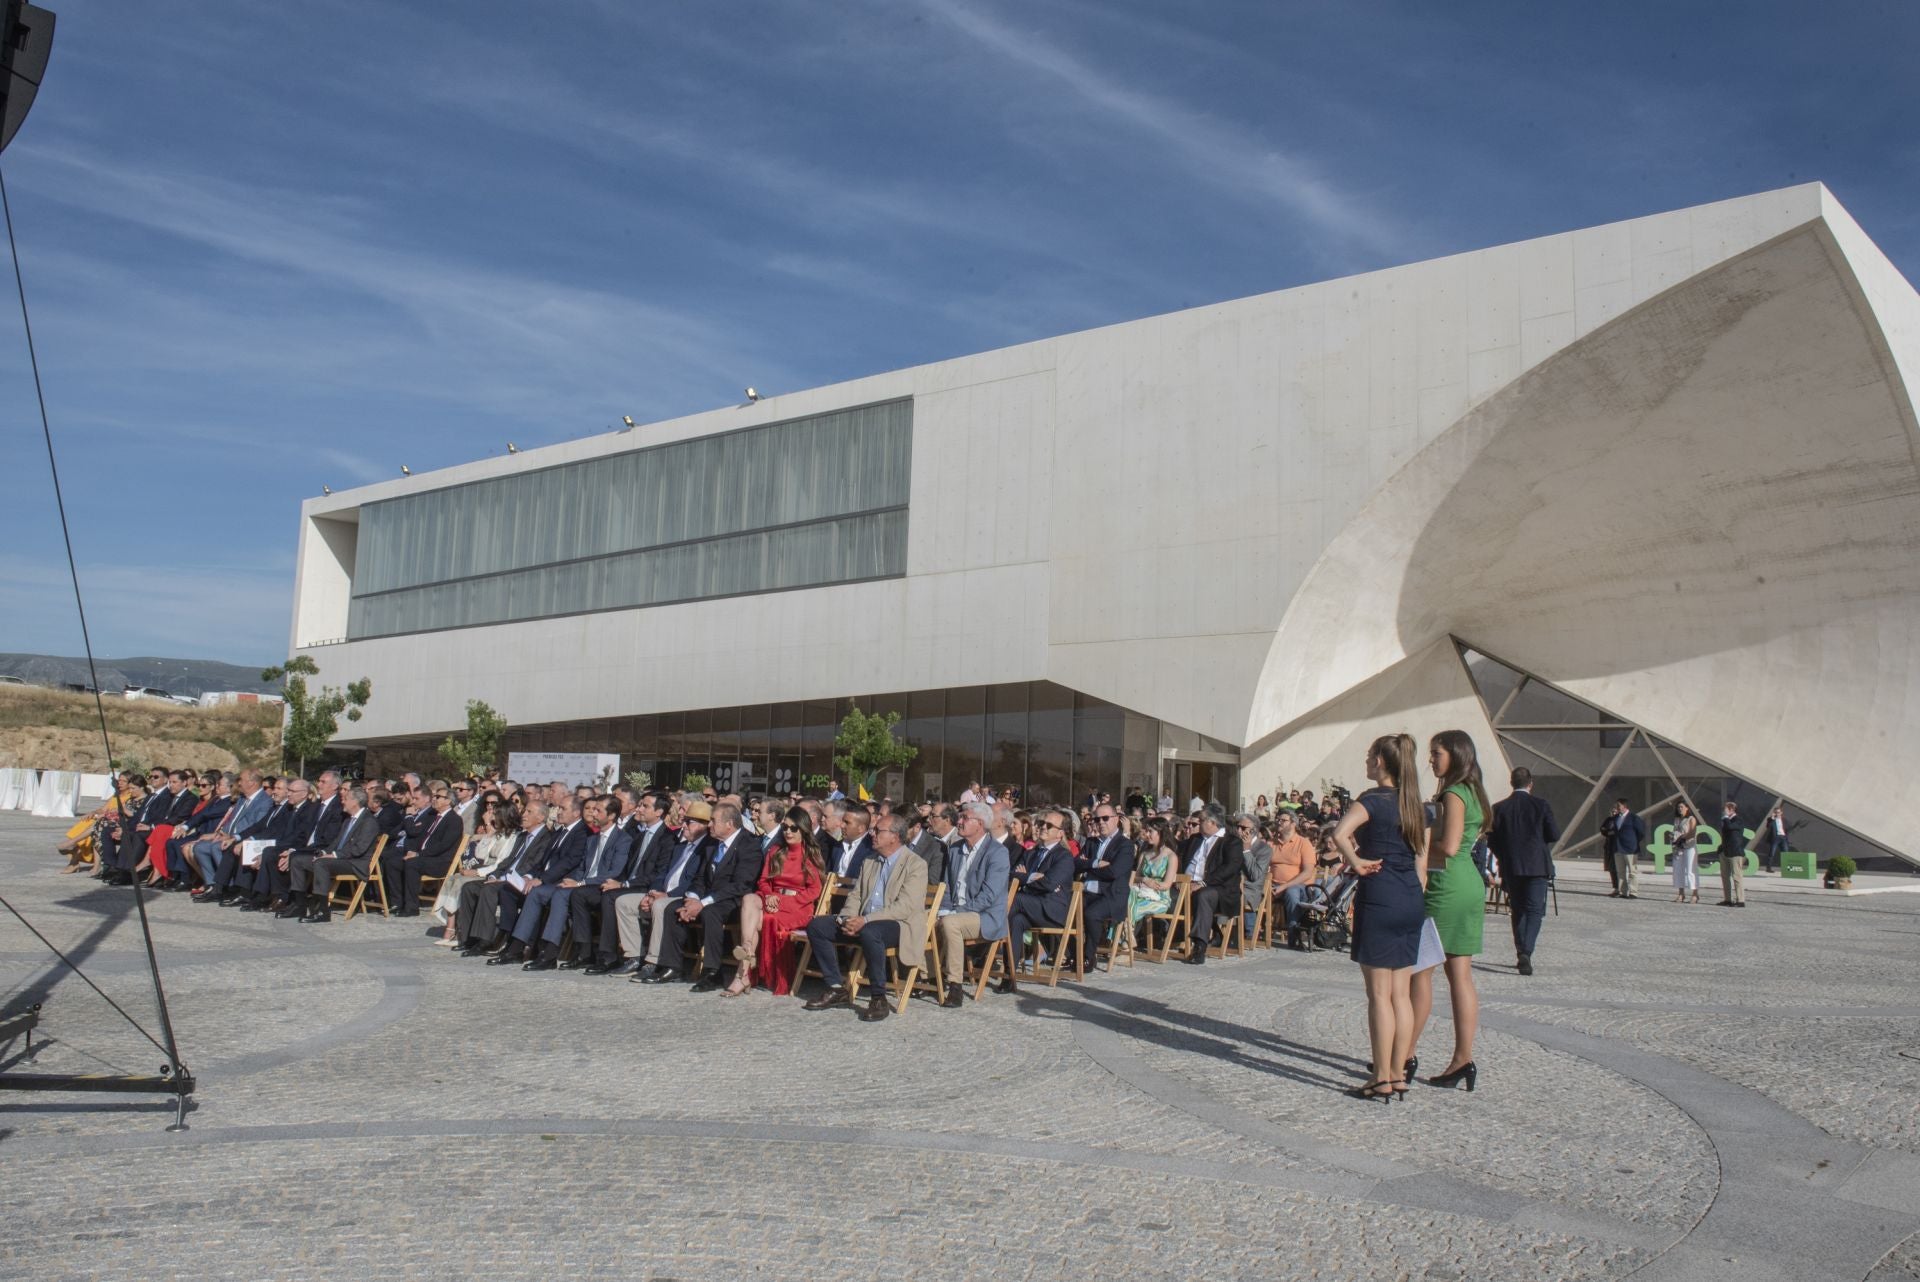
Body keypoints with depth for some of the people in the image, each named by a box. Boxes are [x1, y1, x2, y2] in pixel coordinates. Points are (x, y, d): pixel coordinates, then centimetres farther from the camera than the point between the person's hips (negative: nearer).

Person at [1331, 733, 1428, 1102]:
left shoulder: (1373, 799, -11)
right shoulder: (1417, 805, 11)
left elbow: (1339, 833, -27)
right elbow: (1422, 861, 12)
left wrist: (1356, 862, -15)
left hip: (1379, 897, -7)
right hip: (1412, 899, 7)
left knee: (1379, 994, -2)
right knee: (1401, 993, 11)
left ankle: (1382, 1080, 2)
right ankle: (1398, 1074, 16)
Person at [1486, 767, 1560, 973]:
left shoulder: (1499, 808, -2)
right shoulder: (1541, 806, -5)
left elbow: (1492, 841, -2)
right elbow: (1554, 835, -4)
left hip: (1511, 867, 2)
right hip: (1537, 865, -2)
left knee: (1517, 910, 14)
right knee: (1534, 910, -2)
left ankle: (1521, 954, 18)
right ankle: (1526, 953, -20)